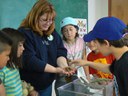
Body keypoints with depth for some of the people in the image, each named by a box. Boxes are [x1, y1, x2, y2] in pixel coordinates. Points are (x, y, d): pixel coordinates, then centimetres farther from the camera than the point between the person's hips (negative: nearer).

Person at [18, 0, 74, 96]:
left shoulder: (52, 32, 5)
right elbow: (29, 60, -24)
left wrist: (64, 65, -22)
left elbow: (60, 52, 0)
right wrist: (55, 70, -28)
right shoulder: (24, 33, -17)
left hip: (47, 84, 6)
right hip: (29, 87, -6)